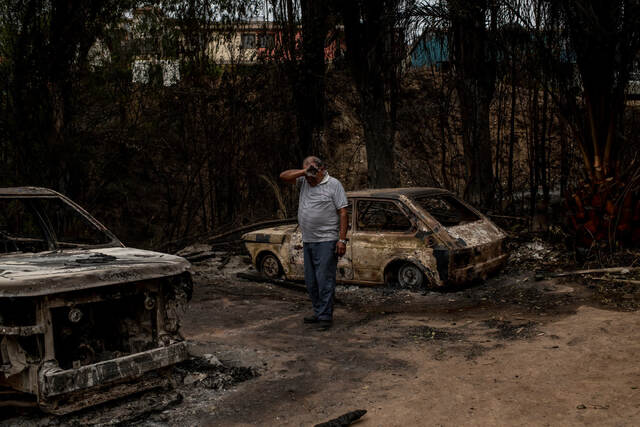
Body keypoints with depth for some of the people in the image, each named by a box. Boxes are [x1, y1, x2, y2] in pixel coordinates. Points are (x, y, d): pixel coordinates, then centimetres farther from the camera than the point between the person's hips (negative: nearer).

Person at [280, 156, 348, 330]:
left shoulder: (334, 185, -4)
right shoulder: (304, 181, 13)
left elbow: (343, 213, -7)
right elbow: (283, 176, 6)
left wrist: (342, 240, -15)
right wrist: (304, 172, -7)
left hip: (326, 241, -7)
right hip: (308, 242, 7)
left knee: (324, 279, -7)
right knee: (311, 281, 11)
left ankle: (325, 316, -1)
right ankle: (318, 312, 22)